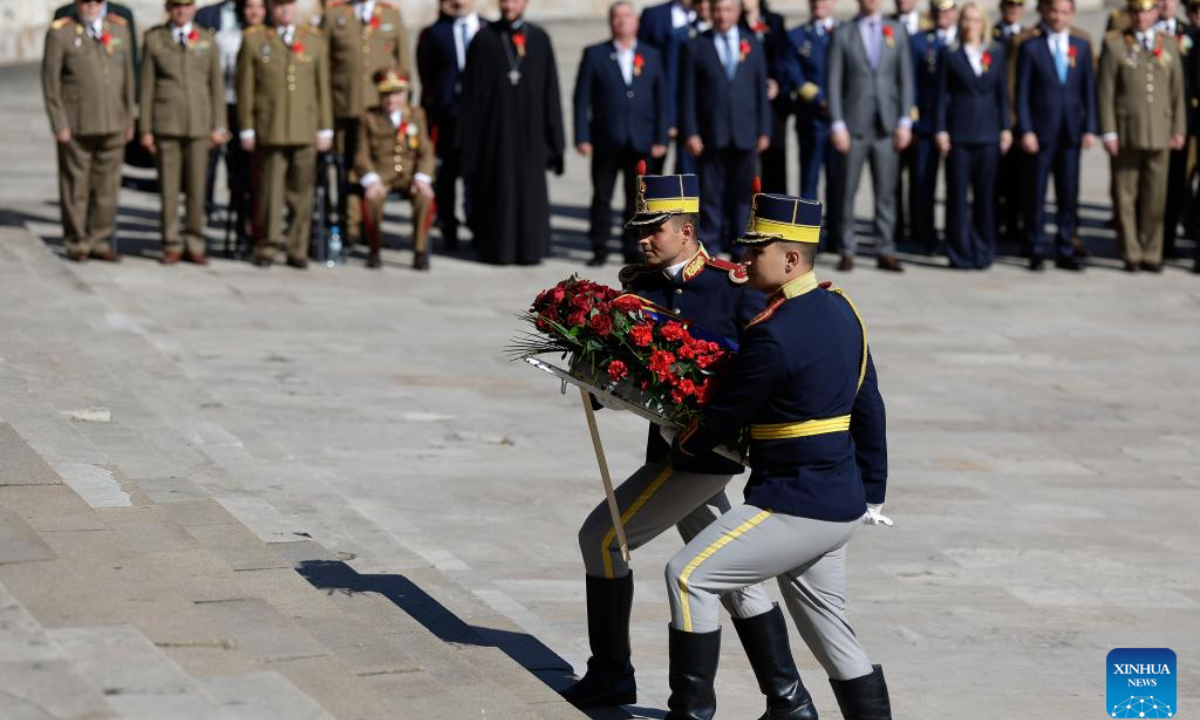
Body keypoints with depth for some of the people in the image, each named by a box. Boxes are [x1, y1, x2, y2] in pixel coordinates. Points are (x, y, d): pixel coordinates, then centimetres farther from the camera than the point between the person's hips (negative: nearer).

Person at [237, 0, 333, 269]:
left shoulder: (315, 40, 12)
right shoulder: (254, 40, 6)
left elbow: (323, 87, 11)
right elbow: (245, 88, 5)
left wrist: (325, 129, 7)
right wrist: (246, 130, 0)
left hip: (305, 132, 2)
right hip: (270, 132, -2)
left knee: (302, 192, 2)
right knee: (271, 189, -2)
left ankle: (297, 251, 8)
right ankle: (267, 248, 7)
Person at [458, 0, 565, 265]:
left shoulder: (540, 39, 4)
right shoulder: (484, 39, 1)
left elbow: (550, 88, 5)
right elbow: (471, 89, 2)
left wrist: (553, 137, 2)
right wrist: (470, 135, -2)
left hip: (529, 125, 1)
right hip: (495, 124, -1)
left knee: (530, 188, 2)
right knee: (498, 186, 2)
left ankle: (529, 248, 10)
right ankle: (497, 248, 9)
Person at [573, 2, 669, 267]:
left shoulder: (652, 56, 9)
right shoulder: (594, 55, 4)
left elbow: (661, 100, 7)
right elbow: (582, 98, 1)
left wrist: (661, 138, 0)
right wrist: (582, 137, -7)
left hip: (641, 142, 1)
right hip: (606, 140, -1)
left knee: (637, 198, 4)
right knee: (602, 196, 3)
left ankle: (632, 250, 12)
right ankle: (599, 250, 10)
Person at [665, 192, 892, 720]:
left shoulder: (773, 334, -20)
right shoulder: (841, 311, 8)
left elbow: (725, 414, -9)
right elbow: (868, 409, 15)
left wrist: (683, 447, 12)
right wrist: (872, 493, 21)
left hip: (795, 506, -9)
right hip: (841, 506, 9)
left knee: (689, 576, -4)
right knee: (828, 628, 16)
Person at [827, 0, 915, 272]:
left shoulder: (897, 31, 9)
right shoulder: (843, 34, 3)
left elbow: (906, 78, 7)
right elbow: (834, 83, 0)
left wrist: (905, 121, -1)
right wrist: (837, 124, -8)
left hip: (887, 126, 2)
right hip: (854, 126, -1)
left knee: (886, 192, 2)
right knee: (846, 191, 1)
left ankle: (886, 252, 5)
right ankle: (846, 252, 8)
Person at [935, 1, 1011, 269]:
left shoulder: (996, 54, 9)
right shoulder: (951, 56, 4)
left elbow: (1003, 93, 9)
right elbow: (943, 95, 2)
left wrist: (1005, 128, 3)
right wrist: (941, 131, -5)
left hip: (988, 133, 2)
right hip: (959, 133, -2)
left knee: (986, 194, 3)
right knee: (957, 194, -1)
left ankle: (983, 252, 10)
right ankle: (960, 253, 4)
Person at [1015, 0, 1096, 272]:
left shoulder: (1082, 47, 9)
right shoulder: (1030, 47, 0)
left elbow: (1089, 89, 9)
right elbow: (1022, 93, -2)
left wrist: (1090, 128, 1)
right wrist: (1026, 131, -10)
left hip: (1071, 131, 3)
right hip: (1041, 131, -3)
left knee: (1069, 194, 5)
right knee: (1036, 193, 1)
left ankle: (1065, 251, 12)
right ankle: (1037, 251, 8)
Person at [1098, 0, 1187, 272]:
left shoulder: (1169, 44, 10)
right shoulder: (1114, 44, 0)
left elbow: (1177, 91, 12)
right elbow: (1105, 92, -2)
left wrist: (1179, 129, 7)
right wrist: (1108, 133, -7)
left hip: (1159, 135, 2)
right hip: (1126, 133, -2)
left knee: (1155, 198, 2)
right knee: (1125, 196, 1)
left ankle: (1151, 253, 10)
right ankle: (1131, 254, 9)